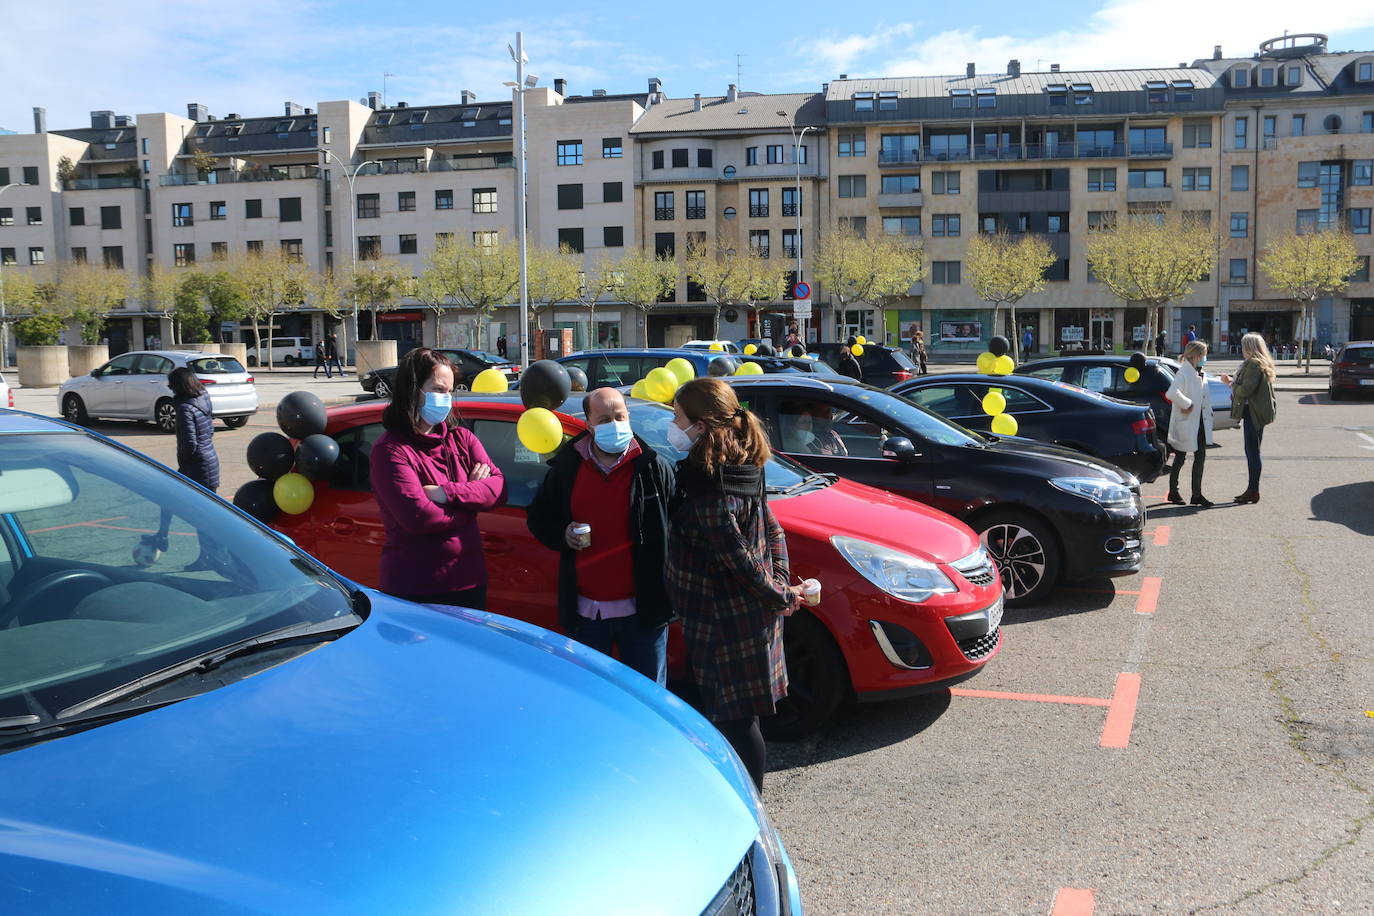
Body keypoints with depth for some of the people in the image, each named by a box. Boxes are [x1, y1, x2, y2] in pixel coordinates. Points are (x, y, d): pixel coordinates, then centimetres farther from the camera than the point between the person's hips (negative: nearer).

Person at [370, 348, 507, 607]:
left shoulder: (461, 438, 9)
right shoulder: (389, 450, -11)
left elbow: (498, 489, -3)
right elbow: (418, 517, -22)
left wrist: (447, 493, -18)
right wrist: (470, 494, -8)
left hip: (469, 581, 6)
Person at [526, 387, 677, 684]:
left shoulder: (654, 468, -4)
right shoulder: (565, 468, 4)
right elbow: (538, 517, 16)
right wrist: (562, 533, -6)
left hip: (642, 610, -2)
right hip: (585, 611, 3)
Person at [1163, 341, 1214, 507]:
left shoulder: (1201, 374, 11)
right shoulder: (1183, 373, -16)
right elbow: (1172, 394, -32)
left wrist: (1208, 413, 7)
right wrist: (1187, 404, -22)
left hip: (1200, 422, 8)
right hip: (1185, 424, -8)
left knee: (1200, 457, 6)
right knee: (1180, 458, 5)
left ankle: (1197, 494, 11)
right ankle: (1173, 492, 20)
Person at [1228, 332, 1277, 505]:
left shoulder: (1253, 365, -17)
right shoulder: (1262, 364, 16)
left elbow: (1246, 389, -22)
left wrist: (1232, 385, -5)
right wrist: (1231, 382, 18)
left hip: (1253, 414, -11)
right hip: (1254, 413, 11)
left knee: (1252, 452, -6)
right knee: (1251, 451, 14)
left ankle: (1253, 490, -2)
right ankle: (1252, 490, 20)